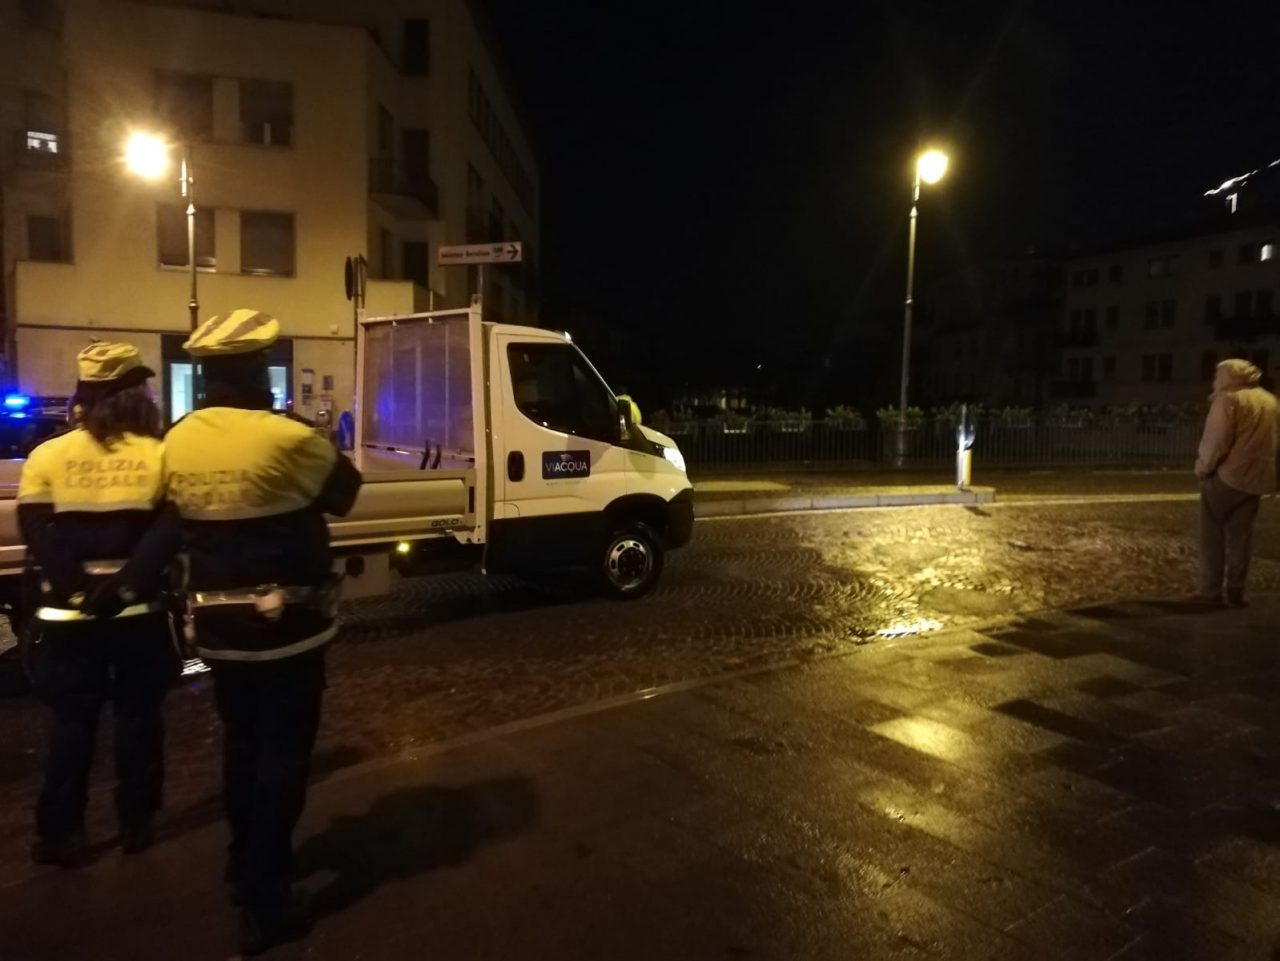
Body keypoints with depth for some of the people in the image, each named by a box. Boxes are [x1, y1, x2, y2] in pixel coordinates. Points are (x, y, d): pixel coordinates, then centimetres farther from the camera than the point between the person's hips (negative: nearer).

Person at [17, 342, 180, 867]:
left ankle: (61, 834, 20)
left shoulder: (47, 455, -1)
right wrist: (126, 587, -15)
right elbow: (168, 530, -15)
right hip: (139, 610, -1)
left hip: (71, 613, 1)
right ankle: (136, 825, 21)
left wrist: (78, 590, -11)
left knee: (72, 722, 12)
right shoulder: (158, 456, -6)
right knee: (138, 715, 11)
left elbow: (37, 533, -8)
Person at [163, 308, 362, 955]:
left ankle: (246, 867, 38)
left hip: (217, 622, 6)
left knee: (241, 743, 22)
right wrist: (315, 445, 11)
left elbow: (186, 518, 13)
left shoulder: (178, 442, 0)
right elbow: (344, 491, -4)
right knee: (283, 753, 4)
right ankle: (263, 902, 9)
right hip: (285, 620, -6)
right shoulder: (286, 437, -20)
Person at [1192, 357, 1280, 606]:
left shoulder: (1228, 398, -7)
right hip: (1255, 478, 6)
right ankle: (1234, 593, 9)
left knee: (1213, 536, 3)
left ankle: (1211, 590, 2)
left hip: (1226, 475, -6)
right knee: (1240, 537, 9)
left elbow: (1216, 440, -16)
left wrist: (1203, 468, -4)